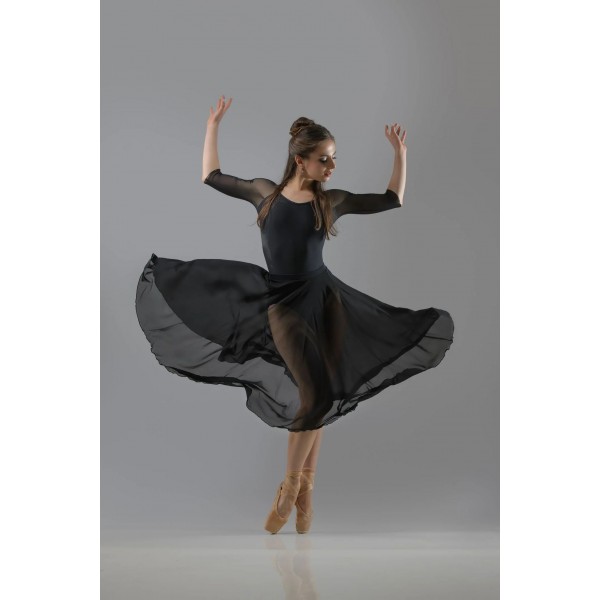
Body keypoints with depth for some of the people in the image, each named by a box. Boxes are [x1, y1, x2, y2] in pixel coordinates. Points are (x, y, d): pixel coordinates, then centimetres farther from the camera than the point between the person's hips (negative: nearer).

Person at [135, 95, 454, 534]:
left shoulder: (332, 200, 2)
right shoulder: (264, 192, 1)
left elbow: (394, 200, 12)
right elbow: (212, 177, 13)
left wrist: (400, 152, 5)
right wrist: (214, 125, 13)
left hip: (326, 300, 3)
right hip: (283, 304, -2)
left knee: (318, 398, 3)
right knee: (316, 394, -17)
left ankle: (301, 488, 16)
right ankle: (295, 485, 2)